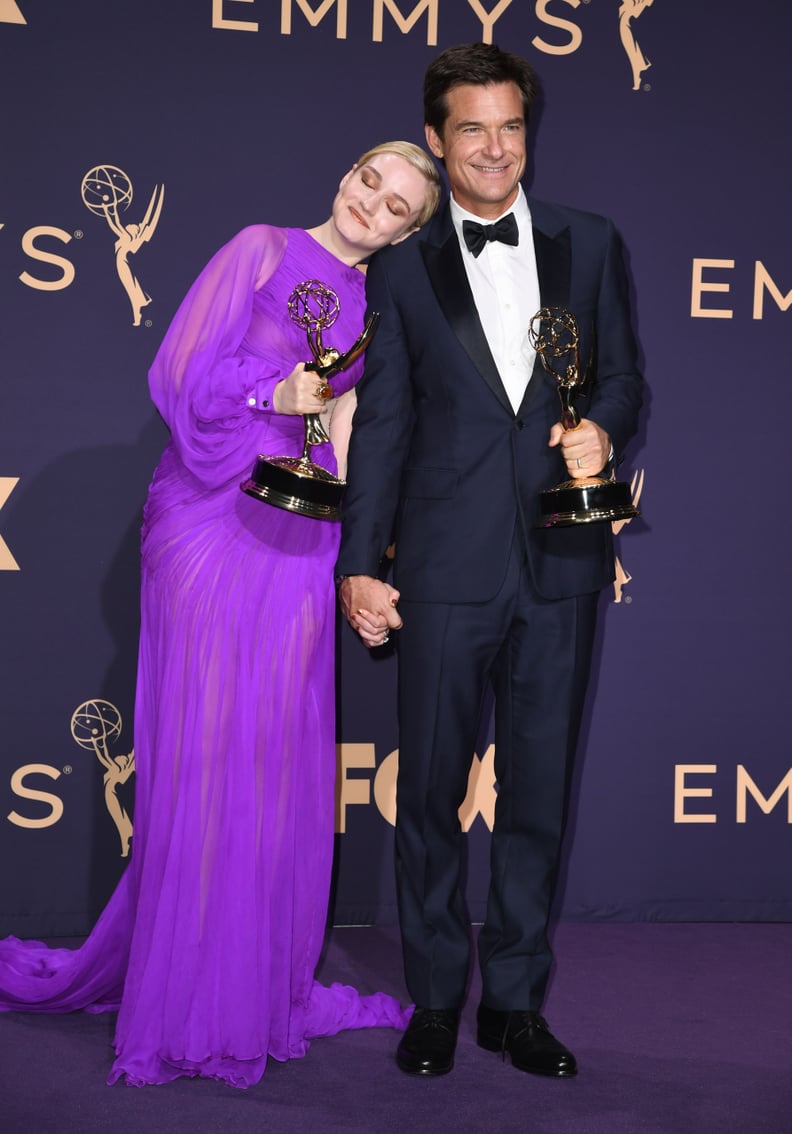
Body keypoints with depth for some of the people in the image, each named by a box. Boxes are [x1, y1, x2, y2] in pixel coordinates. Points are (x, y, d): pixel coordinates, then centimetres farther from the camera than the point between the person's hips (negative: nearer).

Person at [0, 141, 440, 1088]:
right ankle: (182, 999, 7)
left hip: (297, 539, 4)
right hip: (212, 519, -4)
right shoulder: (262, 251, 4)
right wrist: (272, 390, -18)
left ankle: (260, 982, 17)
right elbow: (185, 371, -3)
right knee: (202, 751, -4)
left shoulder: (374, 311, 16)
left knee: (281, 757, 4)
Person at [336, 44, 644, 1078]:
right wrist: (359, 564, 0)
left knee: (539, 792, 8)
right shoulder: (401, 270, 6)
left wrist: (603, 429, -11)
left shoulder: (590, 245, 9)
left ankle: (516, 1001, 23)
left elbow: (622, 375, 13)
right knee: (430, 792, 6)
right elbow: (382, 427, 5)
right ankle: (435, 1001, 23)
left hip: (560, 564, 1)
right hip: (446, 566, -1)